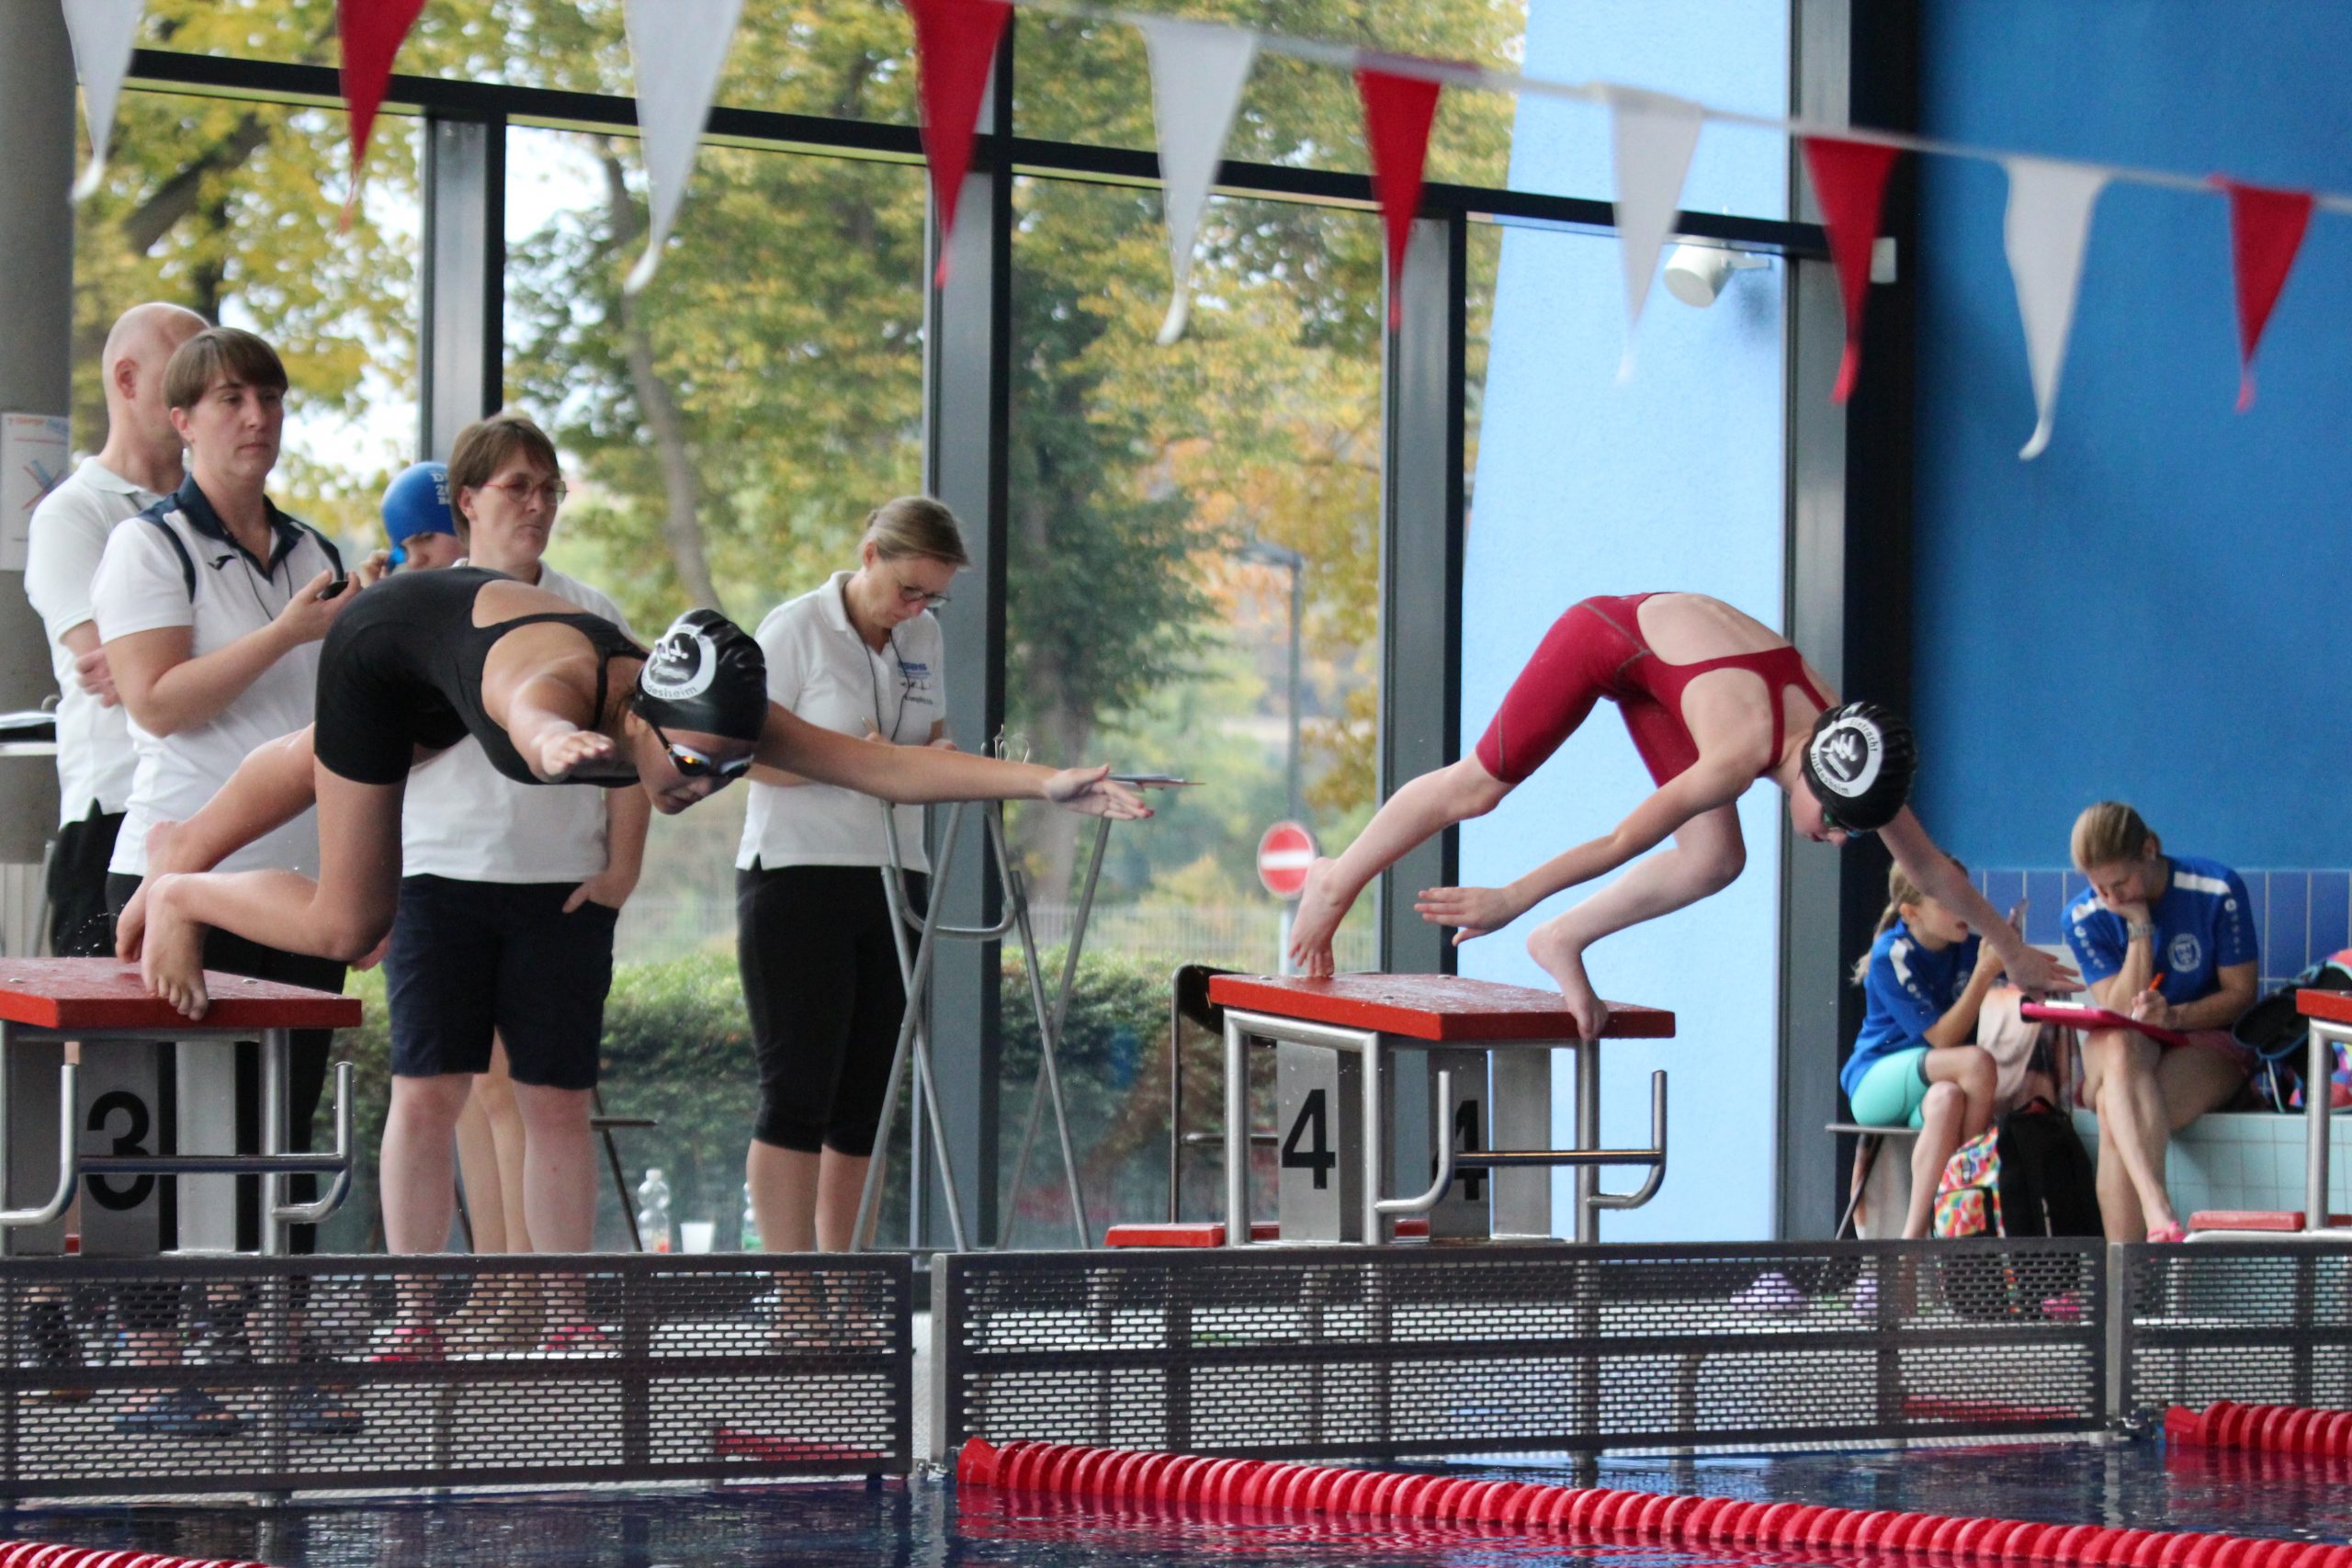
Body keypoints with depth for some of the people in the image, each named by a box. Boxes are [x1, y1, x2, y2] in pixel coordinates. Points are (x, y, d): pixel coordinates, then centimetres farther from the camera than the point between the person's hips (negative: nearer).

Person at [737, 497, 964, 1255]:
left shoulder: (923, 639, 13)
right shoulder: (794, 629, -5)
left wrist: (940, 757, -2)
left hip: (893, 880, 6)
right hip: (797, 876, -6)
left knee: (867, 1094, 5)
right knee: (798, 1088, -8)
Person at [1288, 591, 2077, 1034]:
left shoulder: (1854, 761, -19)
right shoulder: (1746, 750, -39)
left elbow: (1932, 871, -6)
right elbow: (1625, 841, -37)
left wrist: (2015, 952, 2)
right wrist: (1511, 898, -33)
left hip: (1656, 669, 6)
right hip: (1609, 634, -6)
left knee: (1715, 862, -6)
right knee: (1482, 786, 2)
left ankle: (1562, 942, 3)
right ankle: (1339, 878, 22)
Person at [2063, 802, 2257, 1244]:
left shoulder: (2217, 890, -9)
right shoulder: (2083, 918, -3)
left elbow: (2241, 993, -5)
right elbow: (2121, 1014, -9)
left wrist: (2175, 1016, -24)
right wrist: (2140, 927, -16)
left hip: (2208, 1042, -1)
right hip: (2128, 1051, 2)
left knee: (2115, 1111, -35)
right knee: (2121, 1048, -40)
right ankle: (2159, 1216, -60)